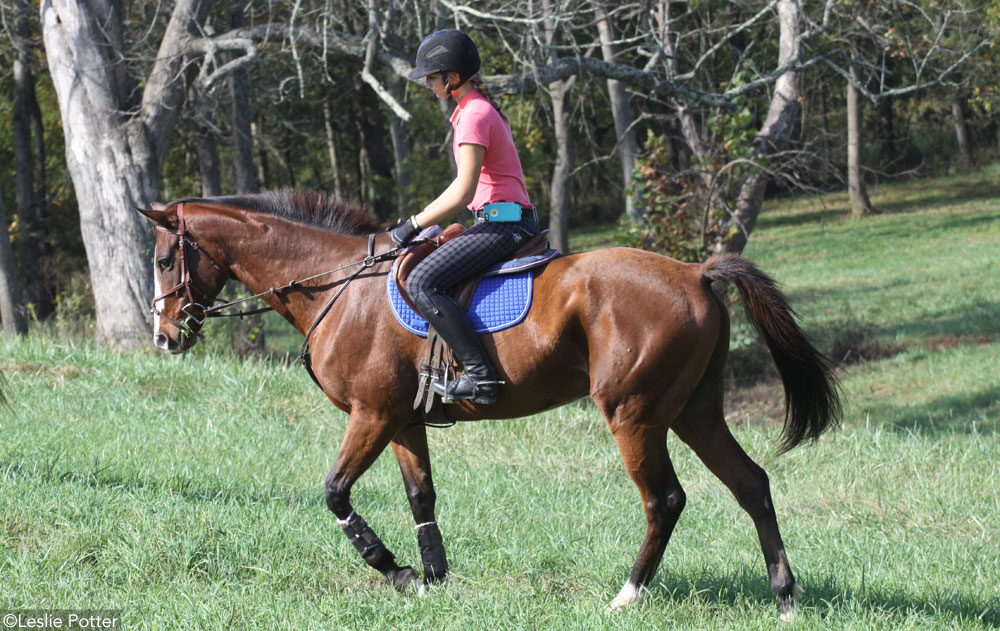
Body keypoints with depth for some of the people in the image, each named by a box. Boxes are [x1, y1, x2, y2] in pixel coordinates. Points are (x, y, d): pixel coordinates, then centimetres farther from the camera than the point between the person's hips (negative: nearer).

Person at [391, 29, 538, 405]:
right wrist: (423, 221, 19)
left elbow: (464, 191, -19)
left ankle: (480, 375, -26)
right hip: (504, 221, 11)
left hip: (503, 222, -11)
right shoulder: (483, 109, 18)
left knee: (421, 284, -22)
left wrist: (414, 225, -12)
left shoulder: (474, 116, -14)